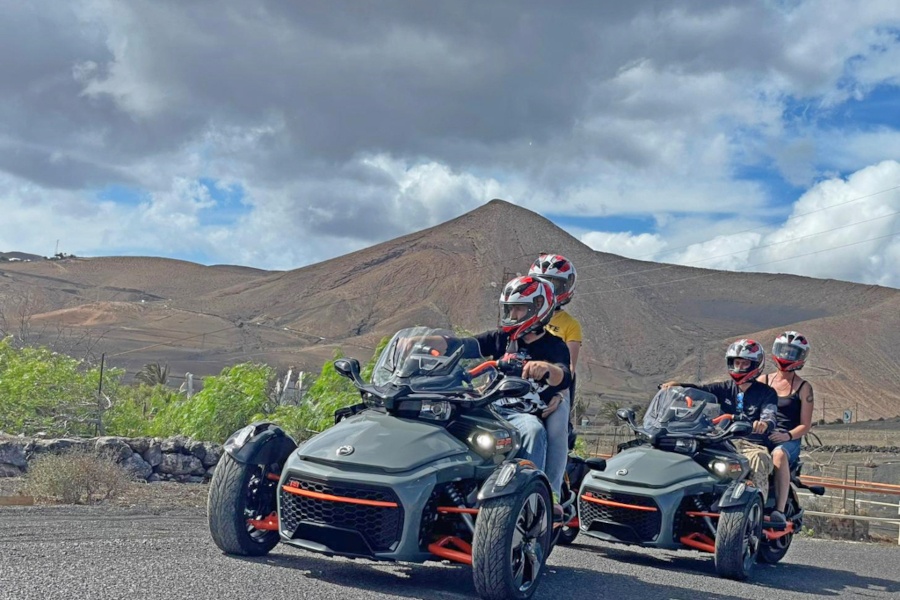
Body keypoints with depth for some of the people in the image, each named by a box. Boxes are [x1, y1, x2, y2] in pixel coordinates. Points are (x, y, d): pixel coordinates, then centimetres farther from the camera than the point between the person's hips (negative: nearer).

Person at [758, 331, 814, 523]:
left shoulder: (803, 387, 8)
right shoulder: (763, 380, 18)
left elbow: (805, 425, 1)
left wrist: (787, 436, -18)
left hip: (789, 441, -3)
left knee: (779, 454, -39)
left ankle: (780, 509, -41)